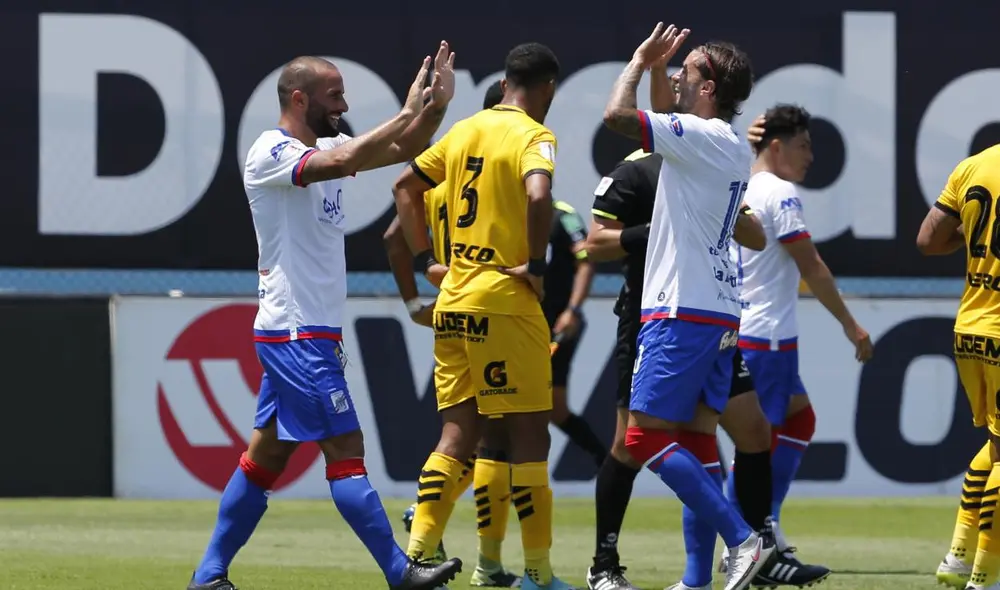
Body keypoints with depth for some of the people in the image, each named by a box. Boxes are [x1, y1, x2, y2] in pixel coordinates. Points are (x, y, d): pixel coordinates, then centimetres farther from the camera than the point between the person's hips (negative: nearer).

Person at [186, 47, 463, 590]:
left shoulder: (324, 148, 14)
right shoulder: (271, 153, -13)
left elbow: (404, 149, 14)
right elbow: (341, 163, -30)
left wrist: (436, 105, -3)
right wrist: (406, 114, -24)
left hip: (309, 334, 9)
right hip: (295, 333, -9)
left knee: (267, 453, 10)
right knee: (345, 450, -10)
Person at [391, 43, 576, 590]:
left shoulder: (465, 130, 13)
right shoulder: (532, 136, -9)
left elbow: (405, 186, 20)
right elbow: (538, 195, -28)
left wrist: (425, 261, 18)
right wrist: (537, 263, -17)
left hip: (453, 300, 7)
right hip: (504, 304, -7)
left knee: (458, 432, 10)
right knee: (529, 434, 0)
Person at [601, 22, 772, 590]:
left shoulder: (699, 134, -13)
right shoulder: (736, 149, 15)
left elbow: (617, 115, -22)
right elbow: (663, 122, 35)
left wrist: (640, 63, -6)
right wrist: (658, 71, 24)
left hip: (683, 313, -9)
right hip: (721, 314, 9)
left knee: (645, 437, -8)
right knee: (695, 443, 8)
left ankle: (742, 538, -16)